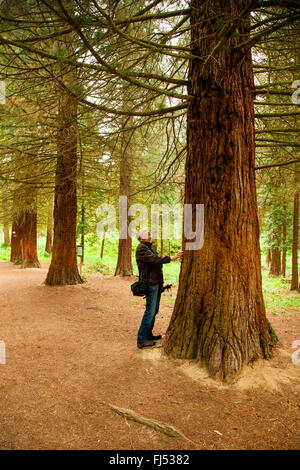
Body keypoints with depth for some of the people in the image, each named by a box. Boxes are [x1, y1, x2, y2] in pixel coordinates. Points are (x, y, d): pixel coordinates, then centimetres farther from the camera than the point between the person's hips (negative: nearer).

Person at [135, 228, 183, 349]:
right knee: (150, 311, -10)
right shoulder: (141, 248, -11)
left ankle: (148, 334, 23)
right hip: (150, 283, -10)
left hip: (157, 282, 10)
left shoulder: (150, 247, 20)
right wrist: (171, 258, -27)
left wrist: (160, 282, 20)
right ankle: (141, 340, -5)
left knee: (154, 311, 14)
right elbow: (154, 259, -24)